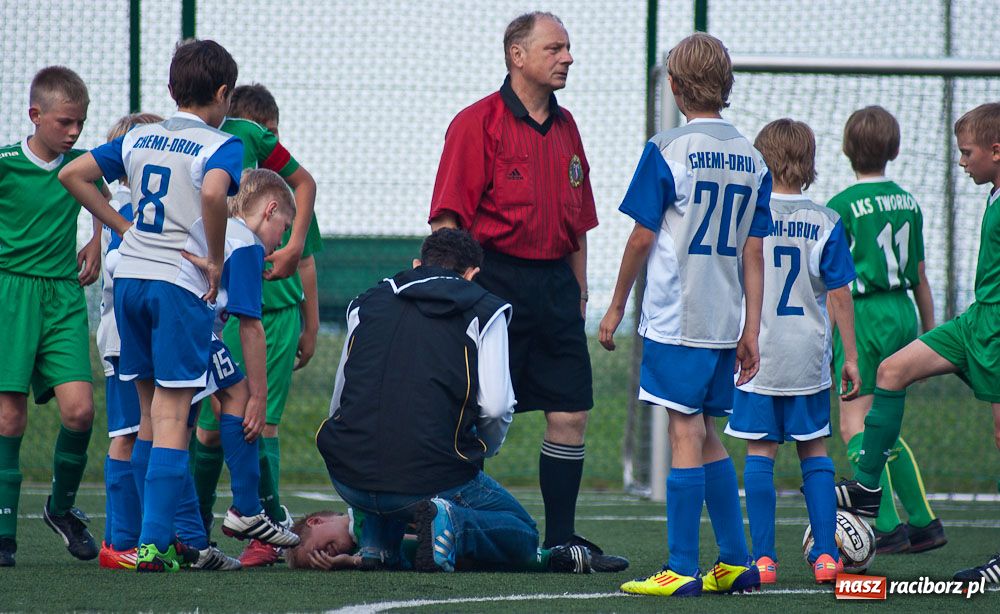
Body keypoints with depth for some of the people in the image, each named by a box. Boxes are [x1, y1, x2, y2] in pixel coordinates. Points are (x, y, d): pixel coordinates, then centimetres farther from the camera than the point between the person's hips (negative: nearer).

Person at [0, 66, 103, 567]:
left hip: (64, 296, 3)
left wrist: (96, 243, 21)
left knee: (79, 409, -10)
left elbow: (104, 198, 30)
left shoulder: (81, 165, 6)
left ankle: (62, 507, 14)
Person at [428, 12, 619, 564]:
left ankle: (561, 538, 9)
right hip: (496, 281, -6)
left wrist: (578, 291, 17)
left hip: (555, 285, 6)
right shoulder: (479, 123, -5)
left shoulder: (565, 128, 16)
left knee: (570, 415, 2)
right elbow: (448, 219, -9)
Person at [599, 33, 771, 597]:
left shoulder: (667, 152, -8)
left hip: (675, 319, -6)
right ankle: (736, 562, 16)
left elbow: (642, 238, -5)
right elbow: (753, 253, 8)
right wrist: (750, 331, 11)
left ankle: (682, 571, -5)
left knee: (687, 434, -5)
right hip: (724, 322, 6)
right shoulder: (752, 159, 8)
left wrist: (617, 307, 6)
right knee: (705, 435, 16)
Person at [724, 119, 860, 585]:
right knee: (815, 454, 10)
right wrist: (850, 357, 7)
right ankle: (826, 555, 6)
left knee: (759, 454, 2)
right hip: (808, 361, 1)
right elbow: (839, 295, 0)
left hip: (756, 355, -1)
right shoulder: (825, 223, -2)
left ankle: (763, 558, -1)